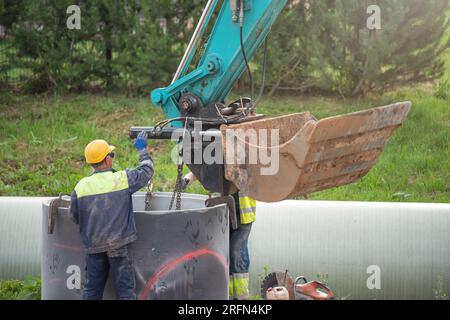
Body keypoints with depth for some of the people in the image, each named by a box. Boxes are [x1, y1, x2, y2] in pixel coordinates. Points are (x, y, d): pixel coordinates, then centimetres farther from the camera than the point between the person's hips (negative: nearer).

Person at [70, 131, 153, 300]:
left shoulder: (81, 186, -2)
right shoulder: (122, 179, -10)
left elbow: (75, 218, 8)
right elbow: (147, 171, 5)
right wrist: (142, 149, 20)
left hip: (93, 246, 3)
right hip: (118, 245, -3)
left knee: (92, 288, 12)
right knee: (125, 286, 3)